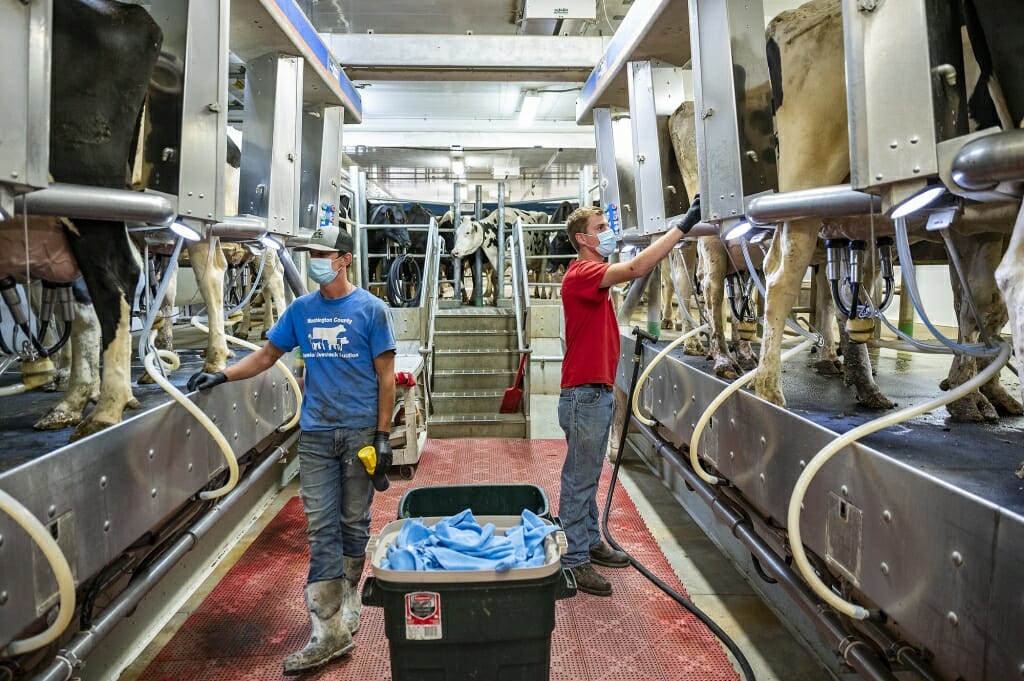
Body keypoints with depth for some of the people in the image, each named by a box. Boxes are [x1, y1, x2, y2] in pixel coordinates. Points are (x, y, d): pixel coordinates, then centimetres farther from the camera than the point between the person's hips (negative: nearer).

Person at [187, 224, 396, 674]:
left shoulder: (370, 309, -4)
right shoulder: (301, 309, 7)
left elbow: (385, 376, -5)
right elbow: (268, 354, 16)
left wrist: (383, 435, -9)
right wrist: (222, 376, 1)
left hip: (360, 432, -3)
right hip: (316, 435, 3)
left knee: (354, 523, 10)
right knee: (321, 529, 1)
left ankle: (346, 605, 29)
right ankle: (330, 630, 6)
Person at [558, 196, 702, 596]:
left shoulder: (594, 276, 17)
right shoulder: (581, 274, -18)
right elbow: (637, 269, -29)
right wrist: (683, 226, -28)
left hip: (599, 391, 10)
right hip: (584, 394, -10)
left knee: (590, 476, 19)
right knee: (579, 480, 0)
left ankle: (590, 542, 33)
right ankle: (574, 561, 11)